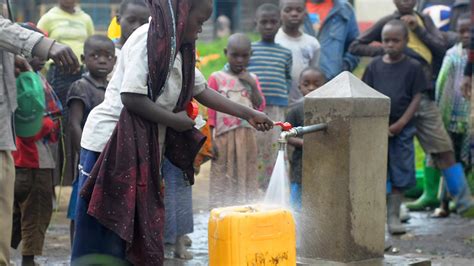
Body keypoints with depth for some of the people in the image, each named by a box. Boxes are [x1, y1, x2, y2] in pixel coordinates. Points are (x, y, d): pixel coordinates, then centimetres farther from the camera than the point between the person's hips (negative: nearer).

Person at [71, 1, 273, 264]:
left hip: (143, 147, 9)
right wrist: (174, 120, -12)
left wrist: (249, 114, 18)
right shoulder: (146, 39, -16)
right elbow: (130, 96, -24)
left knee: (135, 230, 10)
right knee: (103, 236, -5)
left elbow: (202, 90, 21)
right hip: (112, 143, -9)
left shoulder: (178, 50, 12)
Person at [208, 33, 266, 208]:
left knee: (246, 179, 6)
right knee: (223, 180, -2)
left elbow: (260, 107, 5)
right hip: (224, 136, -3)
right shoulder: (216, 78, 0)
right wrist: (211, 140, -5)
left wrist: (252, 85, -7)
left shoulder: (251, 79, 11)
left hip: (247, 136, 3)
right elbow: (211, 111, -1)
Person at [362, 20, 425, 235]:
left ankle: (393, 215, 11)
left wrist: (400, 124, -10)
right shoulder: (375, 66, 4)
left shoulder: (413, 67, -1)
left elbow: (416, 98, -2)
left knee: (400, 172, 3)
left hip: (402, 128, -1)